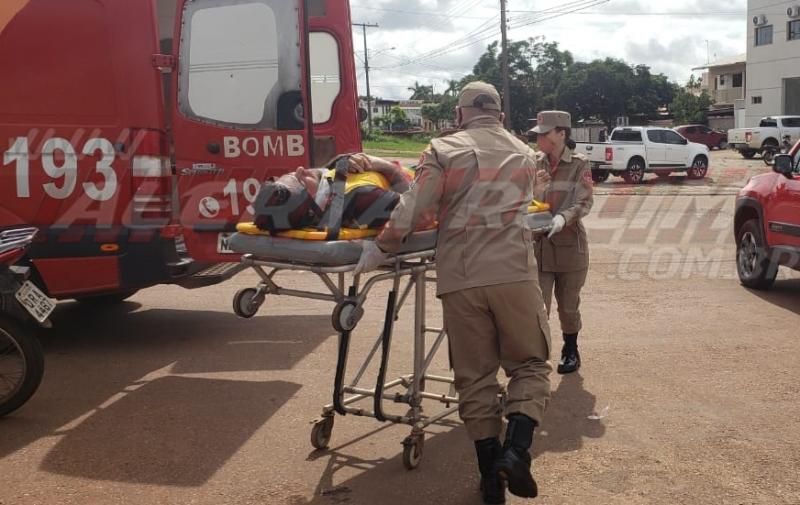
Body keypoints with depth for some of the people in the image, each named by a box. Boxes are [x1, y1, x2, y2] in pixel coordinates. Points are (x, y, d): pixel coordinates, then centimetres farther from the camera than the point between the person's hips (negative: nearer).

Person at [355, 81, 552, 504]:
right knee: (530, 364, 13)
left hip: (461, 279, -1)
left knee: (475, 377, 8)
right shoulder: (524, 154, 17)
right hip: (514, 273, 1)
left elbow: (413, 208, -5)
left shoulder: (444, 149, 5)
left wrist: (379, 248, 7)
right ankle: (516, 451, -8)